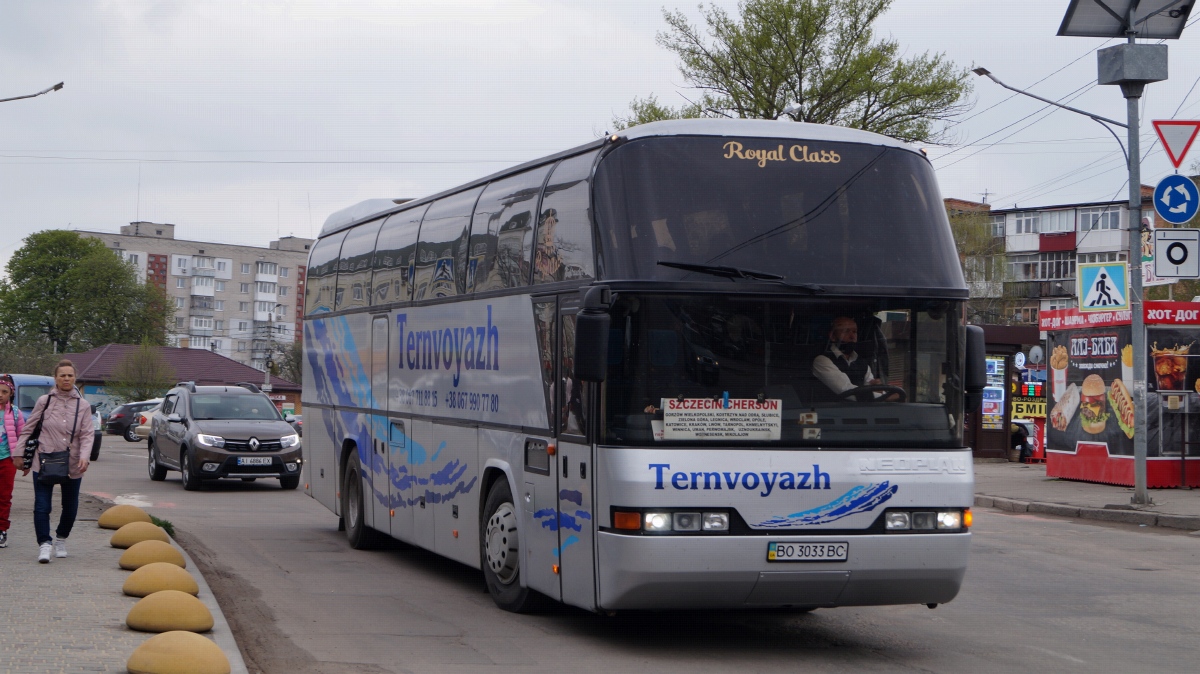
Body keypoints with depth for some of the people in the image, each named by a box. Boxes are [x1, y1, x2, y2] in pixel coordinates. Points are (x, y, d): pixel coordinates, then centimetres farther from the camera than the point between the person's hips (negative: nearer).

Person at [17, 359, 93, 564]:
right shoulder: (44, 401, 2)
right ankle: (44, 543, -6)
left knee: (70, 506, 11)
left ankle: (61, 539, 32)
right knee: (42, 506, -10)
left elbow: (87, 434, -3)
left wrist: (84, 456, -19)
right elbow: (28, 429, 7)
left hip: (72, 464, 1)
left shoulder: (83, 406, 3)